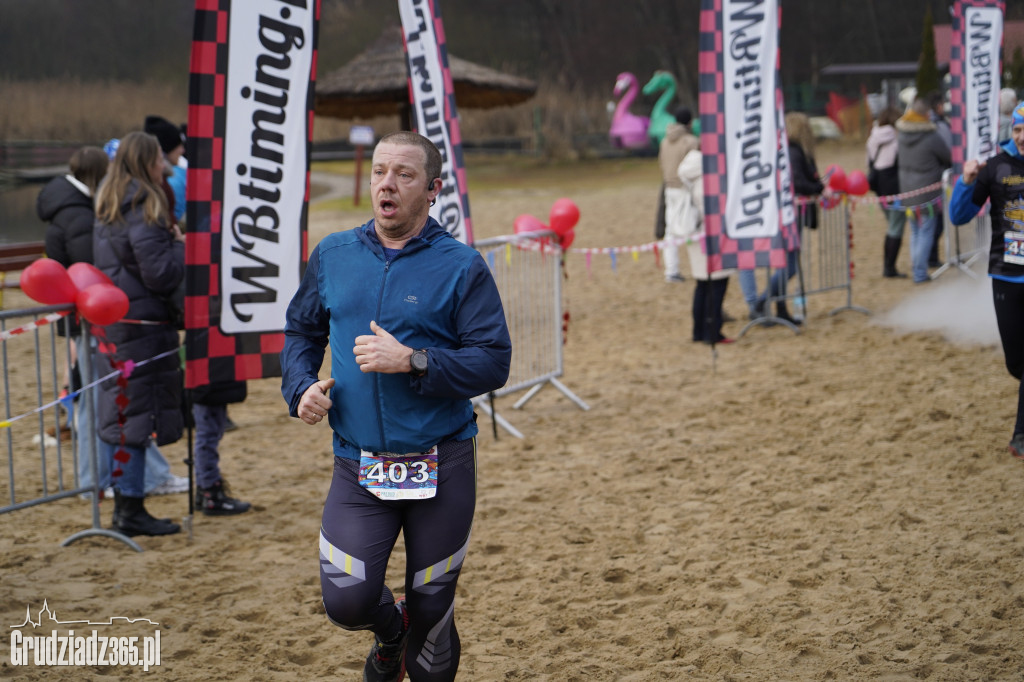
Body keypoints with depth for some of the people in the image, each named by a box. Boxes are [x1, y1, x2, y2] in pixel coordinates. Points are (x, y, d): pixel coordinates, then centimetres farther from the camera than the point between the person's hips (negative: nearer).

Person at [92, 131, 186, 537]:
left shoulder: (106, 210, 13)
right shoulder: (143, 212, -15)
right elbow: (160, 275, -19)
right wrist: (181, 245, -4)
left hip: (110, 322, 9)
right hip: (140, 326, -9)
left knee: (116, 418, 13)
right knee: (138, 418, -3)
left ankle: (122, 507, 20)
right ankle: (131, 513, 1)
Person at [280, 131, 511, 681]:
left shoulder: (461, 266, -6)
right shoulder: (333, 255, 5)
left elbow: (493, 362, -11)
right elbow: (301, 330, 18)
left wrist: (412, 362, -22)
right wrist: (301, 387, -1)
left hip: (441, 464, -2)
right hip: (357, 465, 2)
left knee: (431, 607, 9)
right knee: (346, 600, -10)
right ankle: (390, 632, 25)